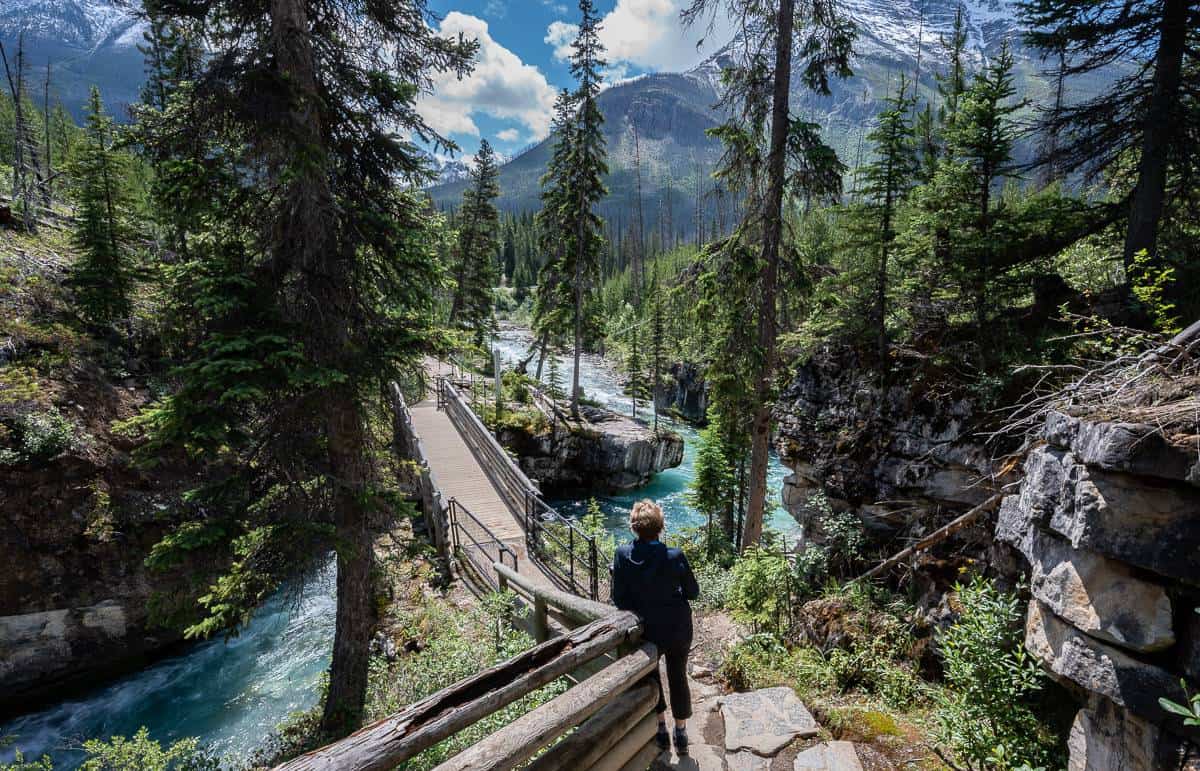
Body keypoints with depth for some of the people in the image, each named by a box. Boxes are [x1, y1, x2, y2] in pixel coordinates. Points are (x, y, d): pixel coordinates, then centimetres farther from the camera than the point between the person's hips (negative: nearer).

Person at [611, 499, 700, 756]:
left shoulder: (622, 555, -21)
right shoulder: (675, 556, -22)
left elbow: (619, 599, -14)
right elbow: (693, 592, -9)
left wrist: (639, 608, 5)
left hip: (647, 630, 0)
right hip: (678, 629, 0)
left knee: (650, 677, 26)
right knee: (678, 678, 23)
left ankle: (661, 730, 40)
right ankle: (681, 734, 38)